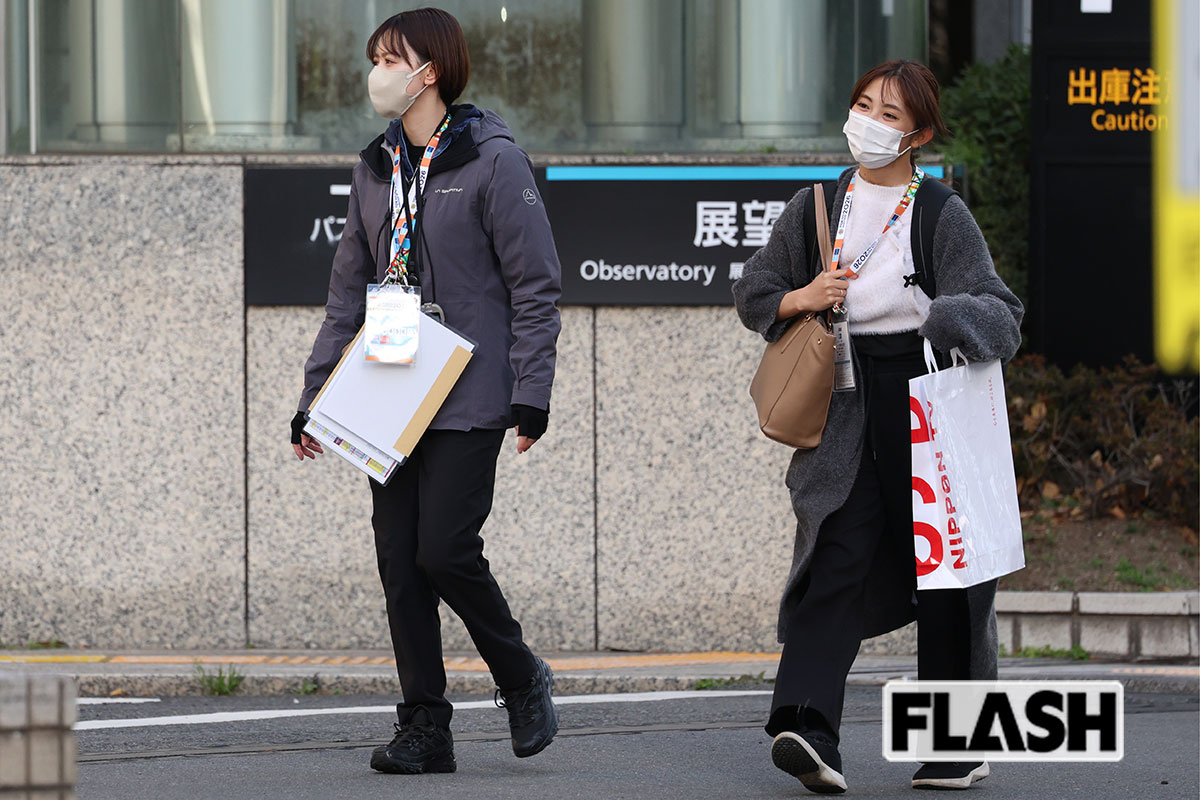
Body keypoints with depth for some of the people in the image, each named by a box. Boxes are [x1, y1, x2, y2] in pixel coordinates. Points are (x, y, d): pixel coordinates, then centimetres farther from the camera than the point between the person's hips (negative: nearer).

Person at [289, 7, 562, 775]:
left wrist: (531, 394, -13)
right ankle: (425, 727, 6)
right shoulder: (376, 169, 12)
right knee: (399, 562, 1)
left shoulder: (494, 161, -7)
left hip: (469, 398, -6)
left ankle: (522, 678, 11)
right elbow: (350, 291, 17)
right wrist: (314, 396, 11)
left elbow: (535, 286, -7)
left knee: (444, 548, -13)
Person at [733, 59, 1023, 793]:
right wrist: (800, 300, -4)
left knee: (942, 574, 3)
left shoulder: (944, 216, 1)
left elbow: (1000, 315, -5)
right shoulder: (815, 209, 10)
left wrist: (961, 320, -28)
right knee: (835, 562, -13)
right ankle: (806, 725, -26)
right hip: (844, 416, 1)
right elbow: (753, 291, 17)